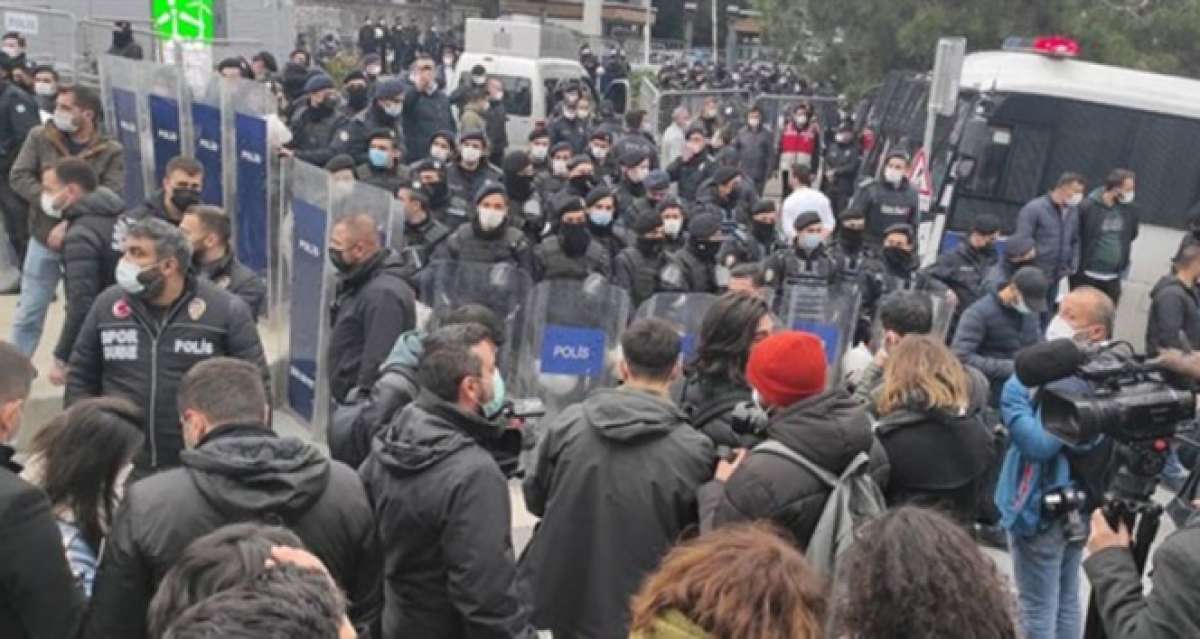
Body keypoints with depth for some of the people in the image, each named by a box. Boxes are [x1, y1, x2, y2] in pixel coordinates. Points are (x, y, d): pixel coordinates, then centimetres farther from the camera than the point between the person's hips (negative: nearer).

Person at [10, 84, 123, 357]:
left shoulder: (111, 151, -7)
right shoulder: (39, 137, -1)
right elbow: (18, 175, -6)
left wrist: (71, 224, -25)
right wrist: (45, 199, -23)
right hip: (44, 239, 2)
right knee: (29, 313, 9)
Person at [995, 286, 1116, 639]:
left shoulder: (1069, 381, -26)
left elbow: (1040, 444, -32)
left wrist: (1013, 398, -23)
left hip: (1043, 508, -10)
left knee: (1038, 610, 3)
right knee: (1067, 601, 20)